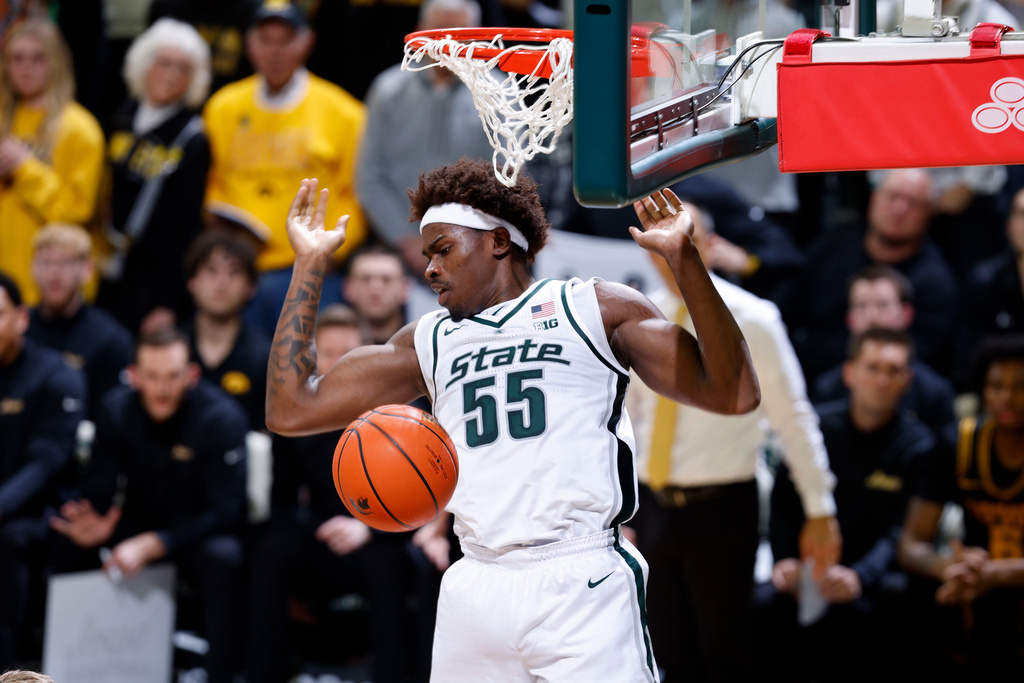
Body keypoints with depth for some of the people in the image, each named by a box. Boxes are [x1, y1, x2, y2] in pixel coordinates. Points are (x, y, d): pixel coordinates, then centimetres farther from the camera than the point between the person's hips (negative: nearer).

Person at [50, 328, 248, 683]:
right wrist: (91, 526, -34)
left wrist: (151, 546, -32)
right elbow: (97, 494, -7)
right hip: (138, 528, 4)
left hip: (200, 534, -4)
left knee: (223, 556, -37)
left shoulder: (221, 418, -18)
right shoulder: (116, 410, -6)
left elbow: (226, 511, -22)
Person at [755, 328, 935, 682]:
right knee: (761, 604, -29)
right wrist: (785, 560, -9)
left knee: (851, 610, -38)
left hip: (876, 573, -3)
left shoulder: (916, 445, -1)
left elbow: (899, 534, -10)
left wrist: (859, 576, -28)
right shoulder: (817, 425, 8)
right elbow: (783, 504, 10)